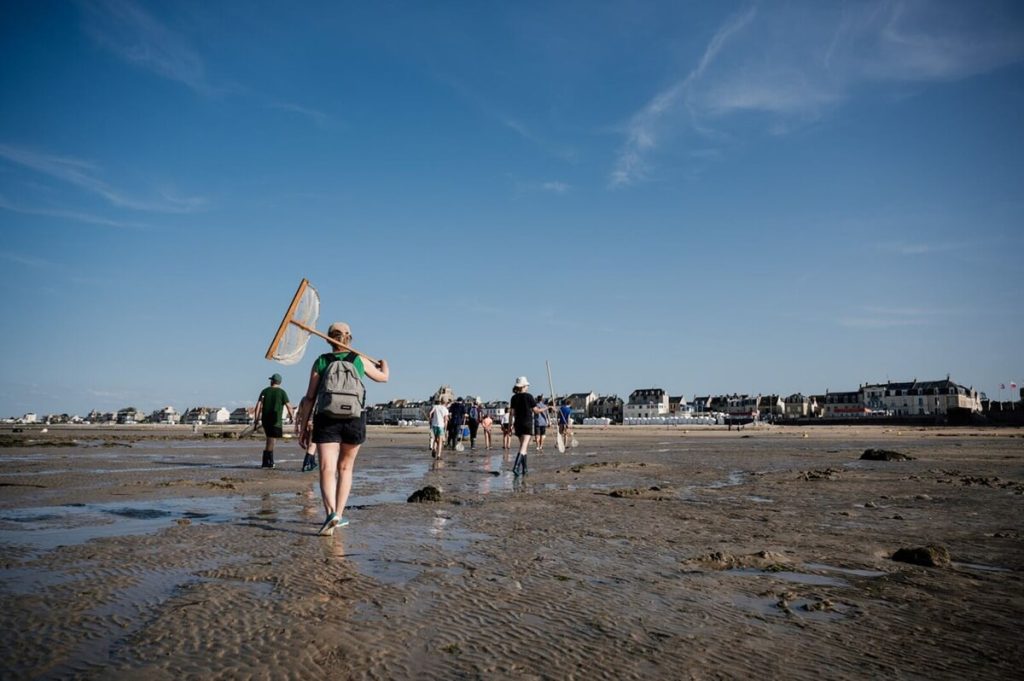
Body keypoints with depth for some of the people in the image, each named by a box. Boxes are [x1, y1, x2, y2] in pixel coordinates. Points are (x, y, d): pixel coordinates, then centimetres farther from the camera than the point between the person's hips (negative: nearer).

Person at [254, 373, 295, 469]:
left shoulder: (265, 391, 7)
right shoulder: (282, 392, -3)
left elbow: (259, 404, -1)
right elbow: (288, 406, -9)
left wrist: (256, 417, -2)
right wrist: (292, 416, 3)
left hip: (265, 420, 4)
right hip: (276, 420, -4)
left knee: (270, 440, 17)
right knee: (271, 441, -4)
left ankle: (270, 461, 18)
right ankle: (266, 462, -9)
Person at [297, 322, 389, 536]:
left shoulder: (320, 361, 4)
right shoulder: (359, 360, 6)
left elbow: (310, 398, 0)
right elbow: (383, 377, 23)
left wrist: (304, 427, 6)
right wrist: (384, 364, 45)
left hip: (326, 420, -1)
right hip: (355, 420, 1)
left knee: (327, 469, -8)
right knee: (345, 468, 16)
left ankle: (331, 512, -29)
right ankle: (339, 514, 18)